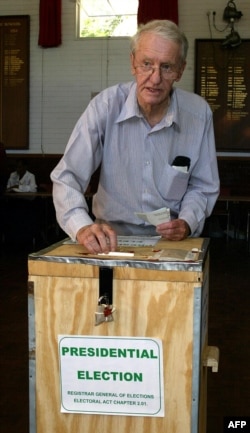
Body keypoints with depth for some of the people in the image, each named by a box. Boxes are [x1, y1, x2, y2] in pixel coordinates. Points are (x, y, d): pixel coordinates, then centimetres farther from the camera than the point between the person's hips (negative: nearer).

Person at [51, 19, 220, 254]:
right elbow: (66, 177, -15)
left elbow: (203, 186, 6)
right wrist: (82, 227, -32)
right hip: (112, 237, -1)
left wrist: (187, 223, -13)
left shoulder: (199, 113, -7)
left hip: (172, 241, 1)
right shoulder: (105, 106, -12)